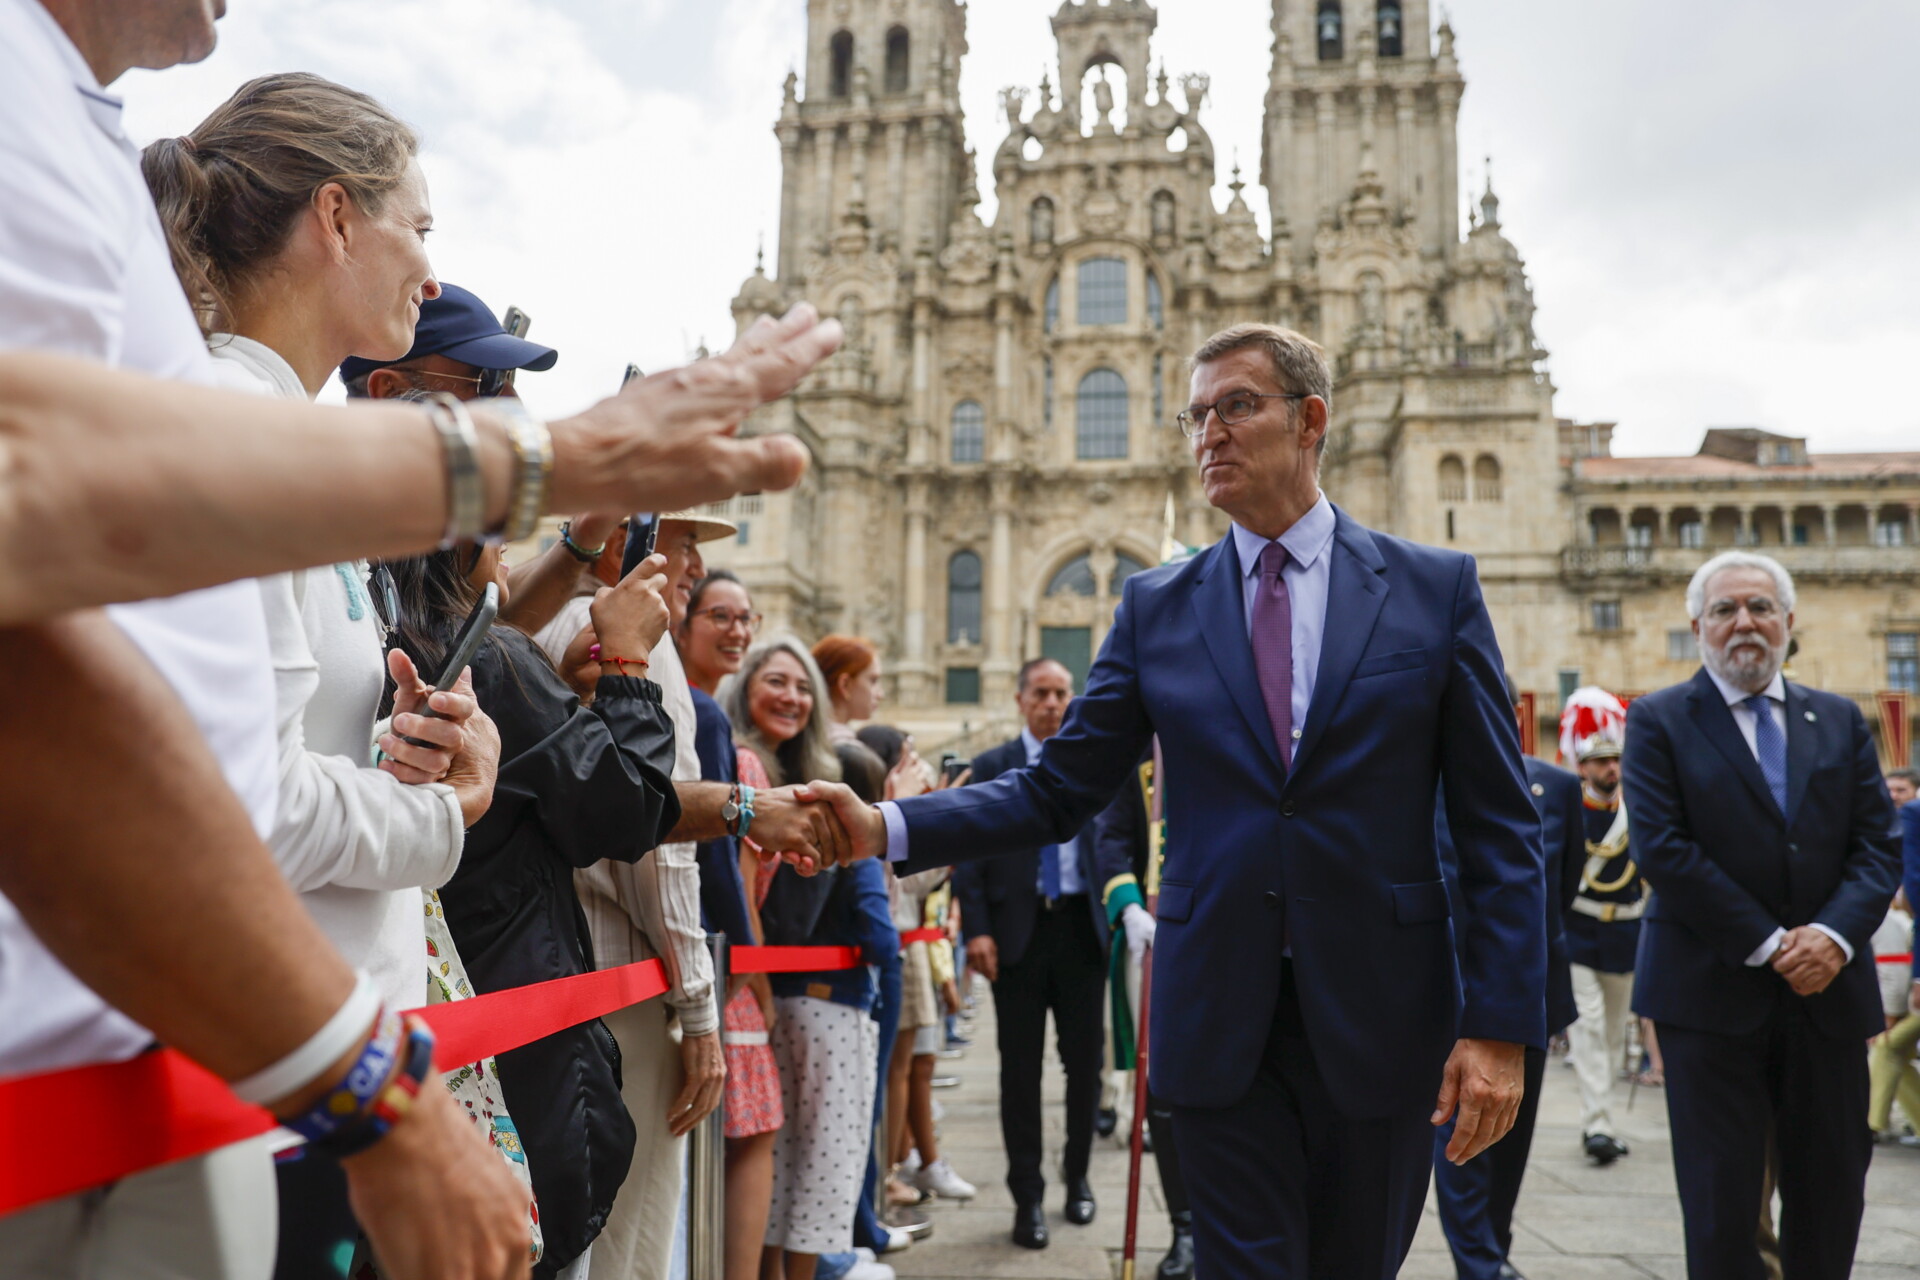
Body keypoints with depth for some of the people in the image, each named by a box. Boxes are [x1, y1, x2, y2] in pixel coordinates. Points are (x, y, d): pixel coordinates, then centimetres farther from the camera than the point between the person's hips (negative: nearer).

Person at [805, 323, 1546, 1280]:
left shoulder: (1435, 588, 0)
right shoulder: (1157, 608, 4)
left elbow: (1498, 828, -1)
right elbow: (1057, 791, 1)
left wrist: (1501, 1024, -8)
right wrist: (888, 828, -11)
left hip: (1379, 1016, 0)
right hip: (1218, 1015, 0)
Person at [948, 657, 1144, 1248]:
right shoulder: (991, 768, 2)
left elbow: (1114, 846, 9)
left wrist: (1129, 909, -6)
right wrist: (977, 929, -11)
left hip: (1082, 927, 2)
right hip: (1019, 930, -2)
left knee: (1085, 1061, 11)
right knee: (1021, 1069, 5)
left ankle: (1077, 1174, 32)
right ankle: (1027, 1196, 17)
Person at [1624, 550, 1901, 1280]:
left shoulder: (1841, 721, 12)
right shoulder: (1658, 721, -1)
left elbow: (1877, 844, 5)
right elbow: (1662, 850, -10)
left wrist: (1835, 934, -12)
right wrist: (1767, 945, -13)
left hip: (1827, 992, 4)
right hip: (1714, 993, -4)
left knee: (1832, 1194, 12)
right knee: (1721, 1200, 3)